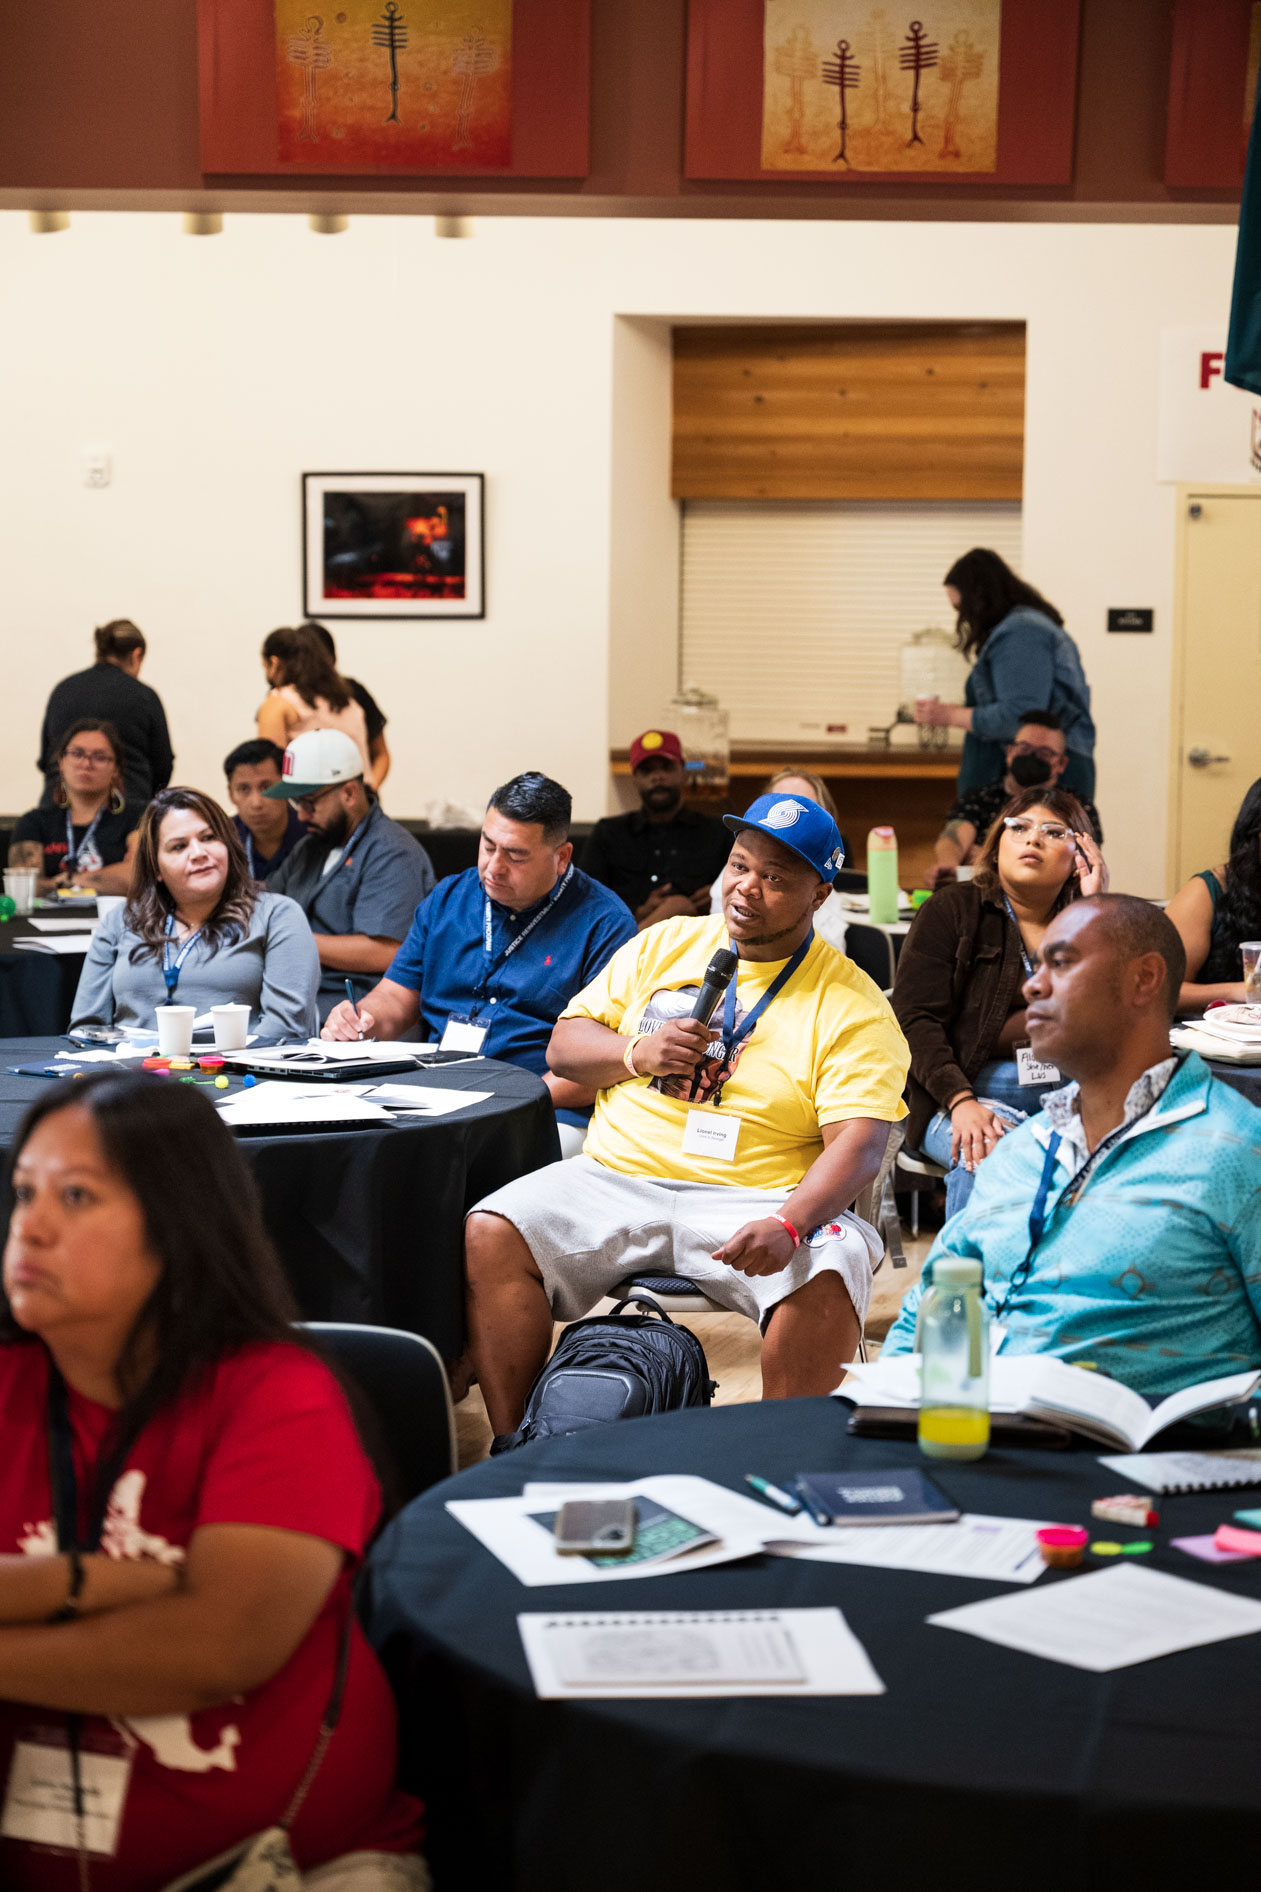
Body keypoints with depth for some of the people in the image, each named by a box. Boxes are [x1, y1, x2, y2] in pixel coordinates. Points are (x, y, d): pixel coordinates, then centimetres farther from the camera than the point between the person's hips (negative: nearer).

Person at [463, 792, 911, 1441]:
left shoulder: (850, 1004, -1)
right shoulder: (663, 946, 14)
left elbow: (858, 1145, -12)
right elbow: (564, 1046, 16)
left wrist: (787, 1224, -31)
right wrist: (637, 1053, -7)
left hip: (753, 1201, -3)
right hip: (617, 1181, 4)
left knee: (826, 1275, -33)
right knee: (491, 1232, -19)